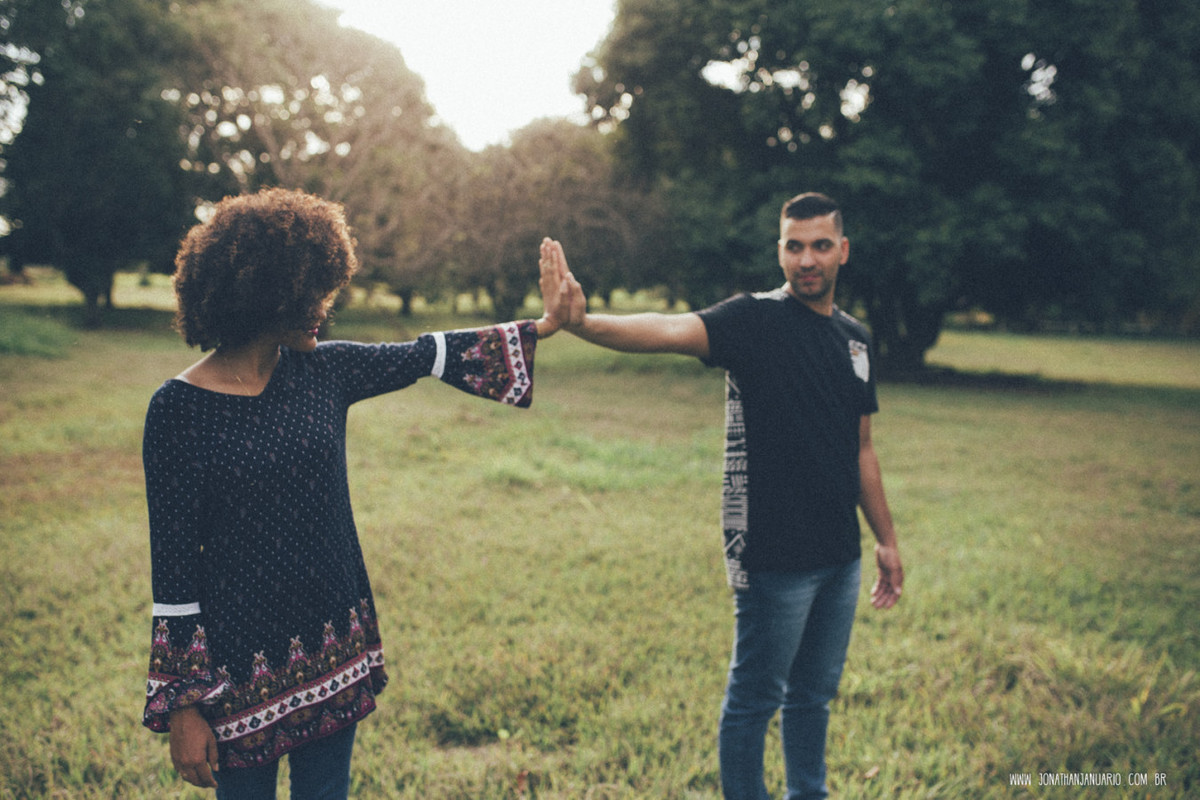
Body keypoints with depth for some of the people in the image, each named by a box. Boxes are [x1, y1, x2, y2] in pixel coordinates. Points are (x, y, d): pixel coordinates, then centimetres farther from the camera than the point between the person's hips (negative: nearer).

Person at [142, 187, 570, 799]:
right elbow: (172, 564, -11)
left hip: (332, 643, 5)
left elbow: (430, 355, 8)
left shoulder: (323, 371, 0)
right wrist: (182, 706, -10)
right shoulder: (179, 407, -13)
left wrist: (542, 326, 7)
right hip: (239, 658, -4)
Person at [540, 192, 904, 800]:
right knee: (755, 699, 6)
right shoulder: (755, 320, -10)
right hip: (774, 555, -6)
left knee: (815, 694, 20)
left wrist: (886, 539, 19)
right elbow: (673, 331, -30)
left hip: (840, 555, 7)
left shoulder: (854, 338, 10)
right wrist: (584, 322, -48)